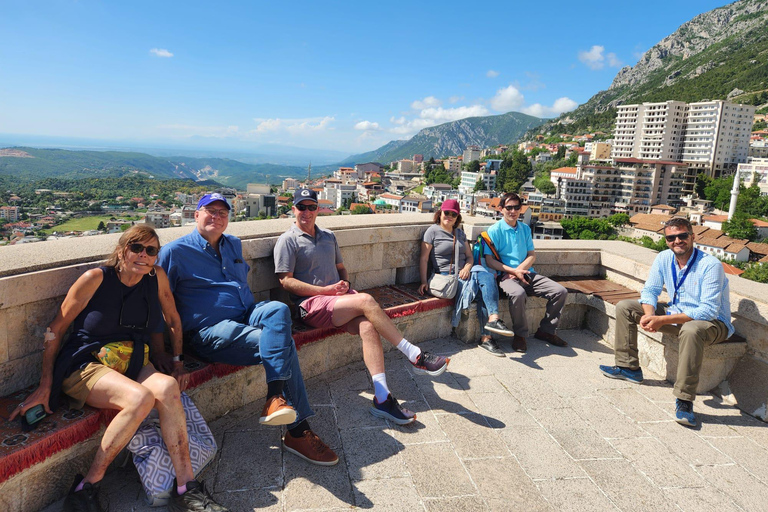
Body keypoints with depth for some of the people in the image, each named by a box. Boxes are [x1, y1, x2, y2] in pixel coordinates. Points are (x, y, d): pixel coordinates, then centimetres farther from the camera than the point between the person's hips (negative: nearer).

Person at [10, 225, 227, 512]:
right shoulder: (96, 279, -10)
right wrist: (45, 387, -7)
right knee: (140, 398, -34)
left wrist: (177, 362, 13)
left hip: (132, 364, 4)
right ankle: (86, 487, -15)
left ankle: (186, 488, -25)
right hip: (85, 366, -4)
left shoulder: (156, 276, 1)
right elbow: (55, 329, -5)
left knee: (167, 387, -29)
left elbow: (173, 320, 14)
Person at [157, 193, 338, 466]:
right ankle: (298, 430, -26)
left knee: (277, 309, -31)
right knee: (282, 343, -28)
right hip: (210, 331, -6)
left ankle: (275, 399, -36)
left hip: (245, 316, 6)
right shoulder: (175, 252, 1)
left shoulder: (233, 244, 21)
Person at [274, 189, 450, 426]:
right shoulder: (288, 240, 1)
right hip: (312, 304, -6)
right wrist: (326, 290, -13)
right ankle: (415, 356, -22)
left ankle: (382, 398, -31)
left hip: (339, 295, 6)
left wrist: (344, 282, 3)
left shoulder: (328, 237, 21)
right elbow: (286, 281, -7)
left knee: (368, 326, -26)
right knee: (366, 301, -29)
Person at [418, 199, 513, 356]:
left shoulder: (460, 232, 22)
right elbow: (423, 258, -3)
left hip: (464, 274, 5)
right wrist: (424, 282, -13)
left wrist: (467, 268, -6)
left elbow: (470, 256, 17)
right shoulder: (433, 231, 4)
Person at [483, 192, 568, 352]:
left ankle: (546, 330, 7)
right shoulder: (495, 230, -1)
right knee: (518, 293, -38)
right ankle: (520, 335, -15)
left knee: (560, 291, -10)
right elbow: (489, 260, -8)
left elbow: (532, 255, 12)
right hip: (506, 275, -6)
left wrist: (518, 270, -8)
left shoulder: (525, 229, 17)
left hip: (527, 274, 6)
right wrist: (513, 271, -17)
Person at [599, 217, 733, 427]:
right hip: (675, 312, 7)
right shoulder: (664, 258, -5)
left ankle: (684, 400, -32)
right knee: (624, 307, -3)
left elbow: (709, 311, -29)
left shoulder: (710, 265, -23)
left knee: (691, 330, -43)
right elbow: (650, 290, 2)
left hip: (712, 322, -7)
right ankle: (629, 367, 3)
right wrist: (649, 315, -21)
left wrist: (662, 320, -35)